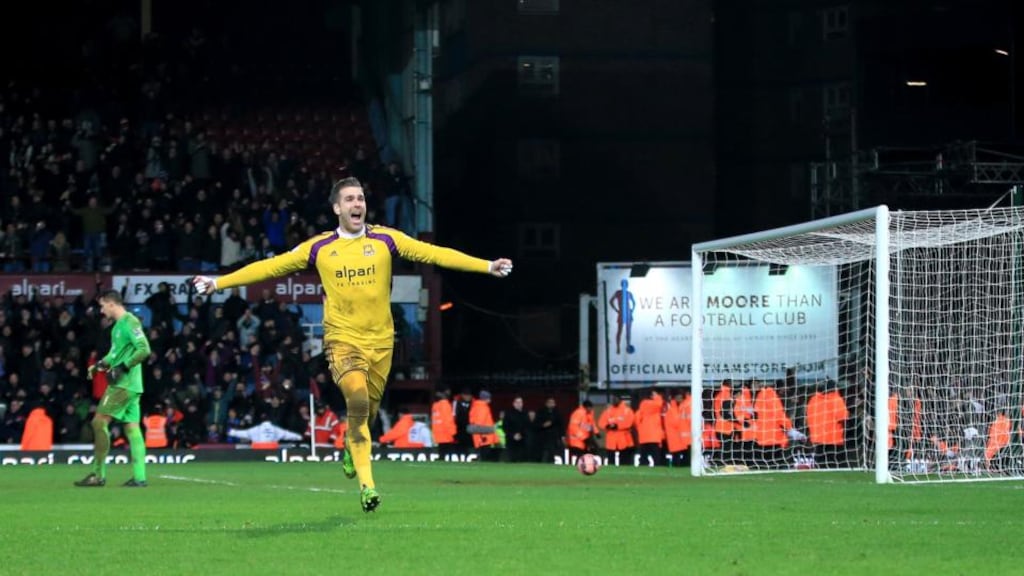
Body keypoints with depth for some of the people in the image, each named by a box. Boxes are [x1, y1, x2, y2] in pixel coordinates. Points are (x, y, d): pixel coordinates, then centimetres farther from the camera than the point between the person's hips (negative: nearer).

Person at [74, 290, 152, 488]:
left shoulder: (129, 322, -12)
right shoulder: (118, 325, 17)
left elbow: (144, 350, -20)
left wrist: (122, 367, -21)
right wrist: (100, 365, 12)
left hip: (124, 384, -10)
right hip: (131, 386, 10)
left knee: (100, 421, -10)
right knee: (132, 427, 5)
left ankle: (98, 474, -8)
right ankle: (139, 477, 3)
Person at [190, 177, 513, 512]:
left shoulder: (384, 240, 1)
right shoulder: (319, 248, 1)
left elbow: (433, 254, -3)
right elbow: (270, 267, 5)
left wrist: (487, 266, -10)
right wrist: (218, 283, 2)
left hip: (381, 339, 2)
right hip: (343, 339, -2)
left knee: (368, 409, 7)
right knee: (358, 400, -21)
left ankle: (351, 452, 42)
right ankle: (366, 482, -18)